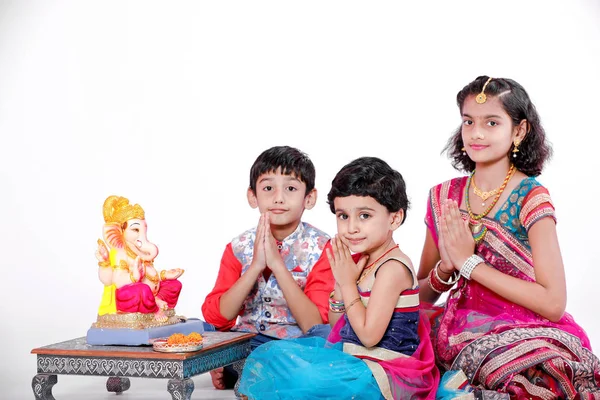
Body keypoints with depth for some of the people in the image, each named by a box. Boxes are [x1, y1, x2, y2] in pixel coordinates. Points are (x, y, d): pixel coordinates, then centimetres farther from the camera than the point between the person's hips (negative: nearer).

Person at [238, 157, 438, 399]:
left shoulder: (392, 268, -17)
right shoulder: (360, 261, 8)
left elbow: (368, 335, -22)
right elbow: (338, 328, 14)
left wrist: (348, 282, -13)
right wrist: (340, 283, -3)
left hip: (384, 375, -9)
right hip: (352, 356, 9)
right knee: (272, 354, 10)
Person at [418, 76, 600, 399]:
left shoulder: (531, 198, -8)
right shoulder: (444, 198, 5)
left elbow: (553, 304, -16)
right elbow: (422, 296, 11)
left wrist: (469, 262, -15)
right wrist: (444, 268, -11)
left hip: (523, 340, -5)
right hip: (462, 333, 5)